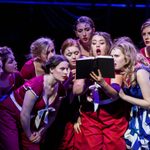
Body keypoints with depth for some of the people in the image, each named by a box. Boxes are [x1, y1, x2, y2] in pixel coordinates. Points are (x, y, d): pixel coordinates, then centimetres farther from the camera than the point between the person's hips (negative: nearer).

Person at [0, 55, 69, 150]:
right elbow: (24, 115, -24)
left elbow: (52, 114, 6)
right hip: (9, 114, -7)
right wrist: (29, 135, -11)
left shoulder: (60, 89, -9)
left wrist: (41, 132, 0)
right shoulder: (36, 84, -30)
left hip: (28, 121, 7)